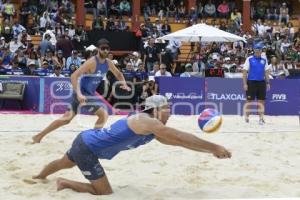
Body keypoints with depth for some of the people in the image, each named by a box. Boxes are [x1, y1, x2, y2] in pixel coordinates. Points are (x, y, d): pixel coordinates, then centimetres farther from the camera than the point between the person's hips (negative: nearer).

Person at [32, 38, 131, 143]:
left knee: (67, 118, 14)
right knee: (104, 114, -14)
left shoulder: (108, 63, 3)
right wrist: (78, 94, -37)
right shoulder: (92, 62, -21)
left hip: (89, 94, 8)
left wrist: (124, 84, 1)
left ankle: (39, 136, 25)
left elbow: (118, 74, 21)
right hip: (82, 93, -8)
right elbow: (74, 76, -27)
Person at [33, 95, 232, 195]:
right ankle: (65, 183, 8)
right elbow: (180, 137, -31)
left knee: (63, 163, 35)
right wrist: (214, 147, -30)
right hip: (87, 148, -10)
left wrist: (210, 149, -4)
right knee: (105, 192, -5)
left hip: (85, 141, 10)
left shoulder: (152, 127, 3)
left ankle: (38, 178, 62)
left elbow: (177, 140, 3)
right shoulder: (145, 121, -26)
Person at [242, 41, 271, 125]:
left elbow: (266, 72, 15)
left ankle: (261, 118, 7)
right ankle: (246, 118, 11)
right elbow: (245, 72, -3)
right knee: (249, 101, 0)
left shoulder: (264, 60, 10)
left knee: (261, 101, 3)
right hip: (251, 82, -3)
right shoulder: (249, 59, -1)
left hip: (261, 82, 4)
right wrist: (245, 84, -9)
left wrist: (267, 82, 7)